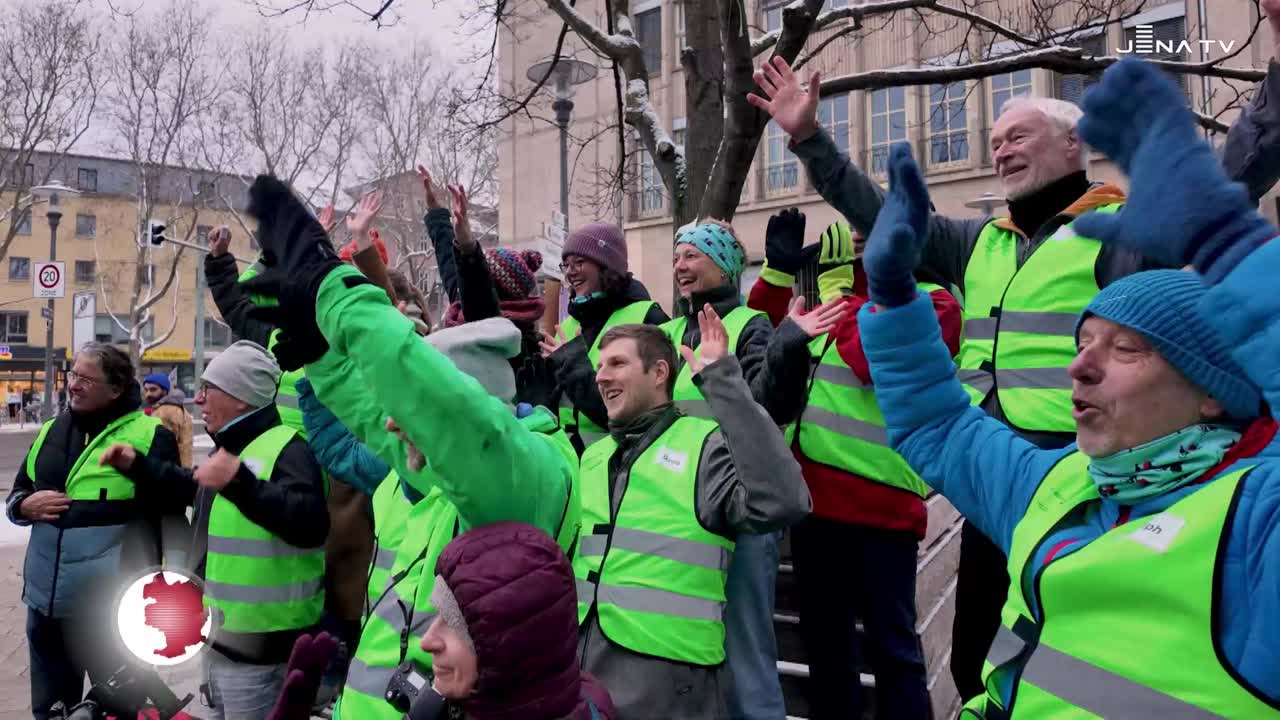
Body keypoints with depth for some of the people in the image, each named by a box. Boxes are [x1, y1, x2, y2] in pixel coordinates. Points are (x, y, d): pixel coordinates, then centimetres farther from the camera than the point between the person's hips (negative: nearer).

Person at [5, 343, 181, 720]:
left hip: (112, 604, -6)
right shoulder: (52, 430, 11)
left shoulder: (149, 435, -9)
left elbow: (170, 515, -8)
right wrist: (25, 506, -3)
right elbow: (16, 496, 21)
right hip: (47, 596, 6)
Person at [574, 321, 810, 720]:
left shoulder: (704, 443, -8)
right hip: (581, 665, 6)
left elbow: (780, 503, -27)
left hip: (665, 680, -6)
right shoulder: (593, 456, 14)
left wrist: (722, 380, -24)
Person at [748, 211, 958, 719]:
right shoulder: (829, 297, 19)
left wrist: (837, 285, -6)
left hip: (880, 499, -6)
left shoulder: (931, 302, -2)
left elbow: (874, 358, -17)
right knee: (823, 637, 17)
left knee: (891, 643, 4)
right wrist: (778, 271, 8)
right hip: (814, 493, 6)